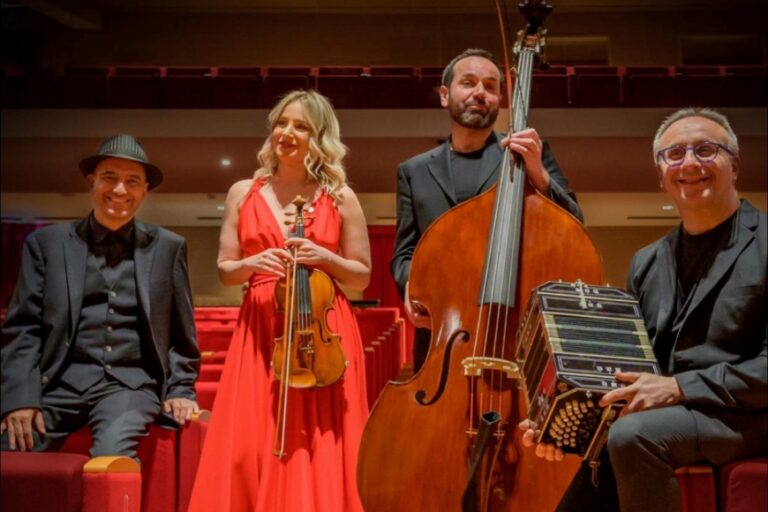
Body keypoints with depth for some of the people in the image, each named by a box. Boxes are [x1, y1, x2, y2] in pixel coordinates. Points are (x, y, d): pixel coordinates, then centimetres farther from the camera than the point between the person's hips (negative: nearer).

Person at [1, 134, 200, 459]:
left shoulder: (168, 247, 11)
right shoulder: (46, 243, 10)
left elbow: (181, 331, 14)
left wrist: (180, 389, 2)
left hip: (131, 383, -1)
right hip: (58, 381, 1)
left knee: (112, 455, -31)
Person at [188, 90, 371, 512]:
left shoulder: (341, 198, 5)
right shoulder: (243, 193, 9)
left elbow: (362, 277, 9)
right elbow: (224, 271, 10)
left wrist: (325, 258, -9)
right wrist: (252, 263, -11)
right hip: (260, 331, 1)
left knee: (320, 451, -2)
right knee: (249, 449, -4)